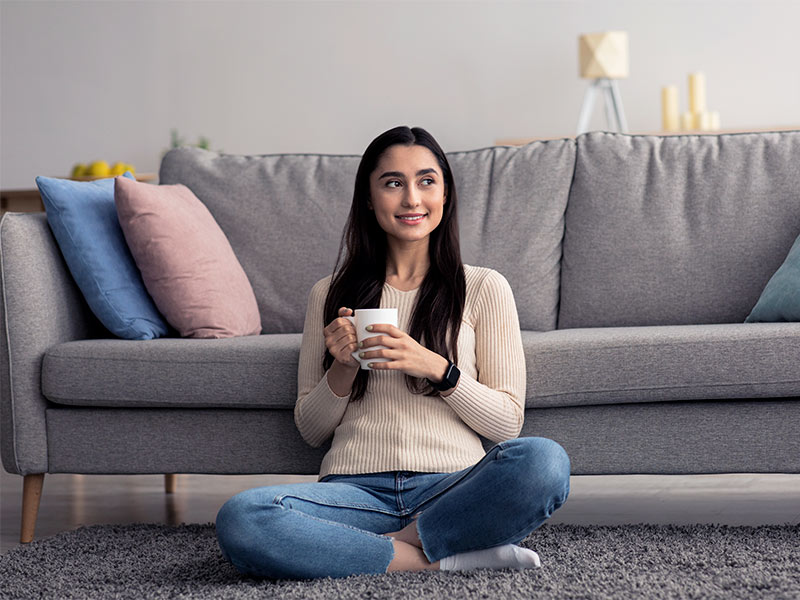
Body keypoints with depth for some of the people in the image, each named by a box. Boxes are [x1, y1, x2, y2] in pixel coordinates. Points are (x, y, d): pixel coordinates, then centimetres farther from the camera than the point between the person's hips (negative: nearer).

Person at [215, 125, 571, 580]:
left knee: (545, 460, -34)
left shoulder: (484, 288, 10)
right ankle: (442, 557, -19)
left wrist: (436, 368, -11)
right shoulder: (331, 295, 15)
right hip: (357, 489, 1)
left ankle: (396, 544, -16)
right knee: (240, 519, -30)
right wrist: (343, 370, -4)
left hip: (452, 489, -1)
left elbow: (507, 423, 5)